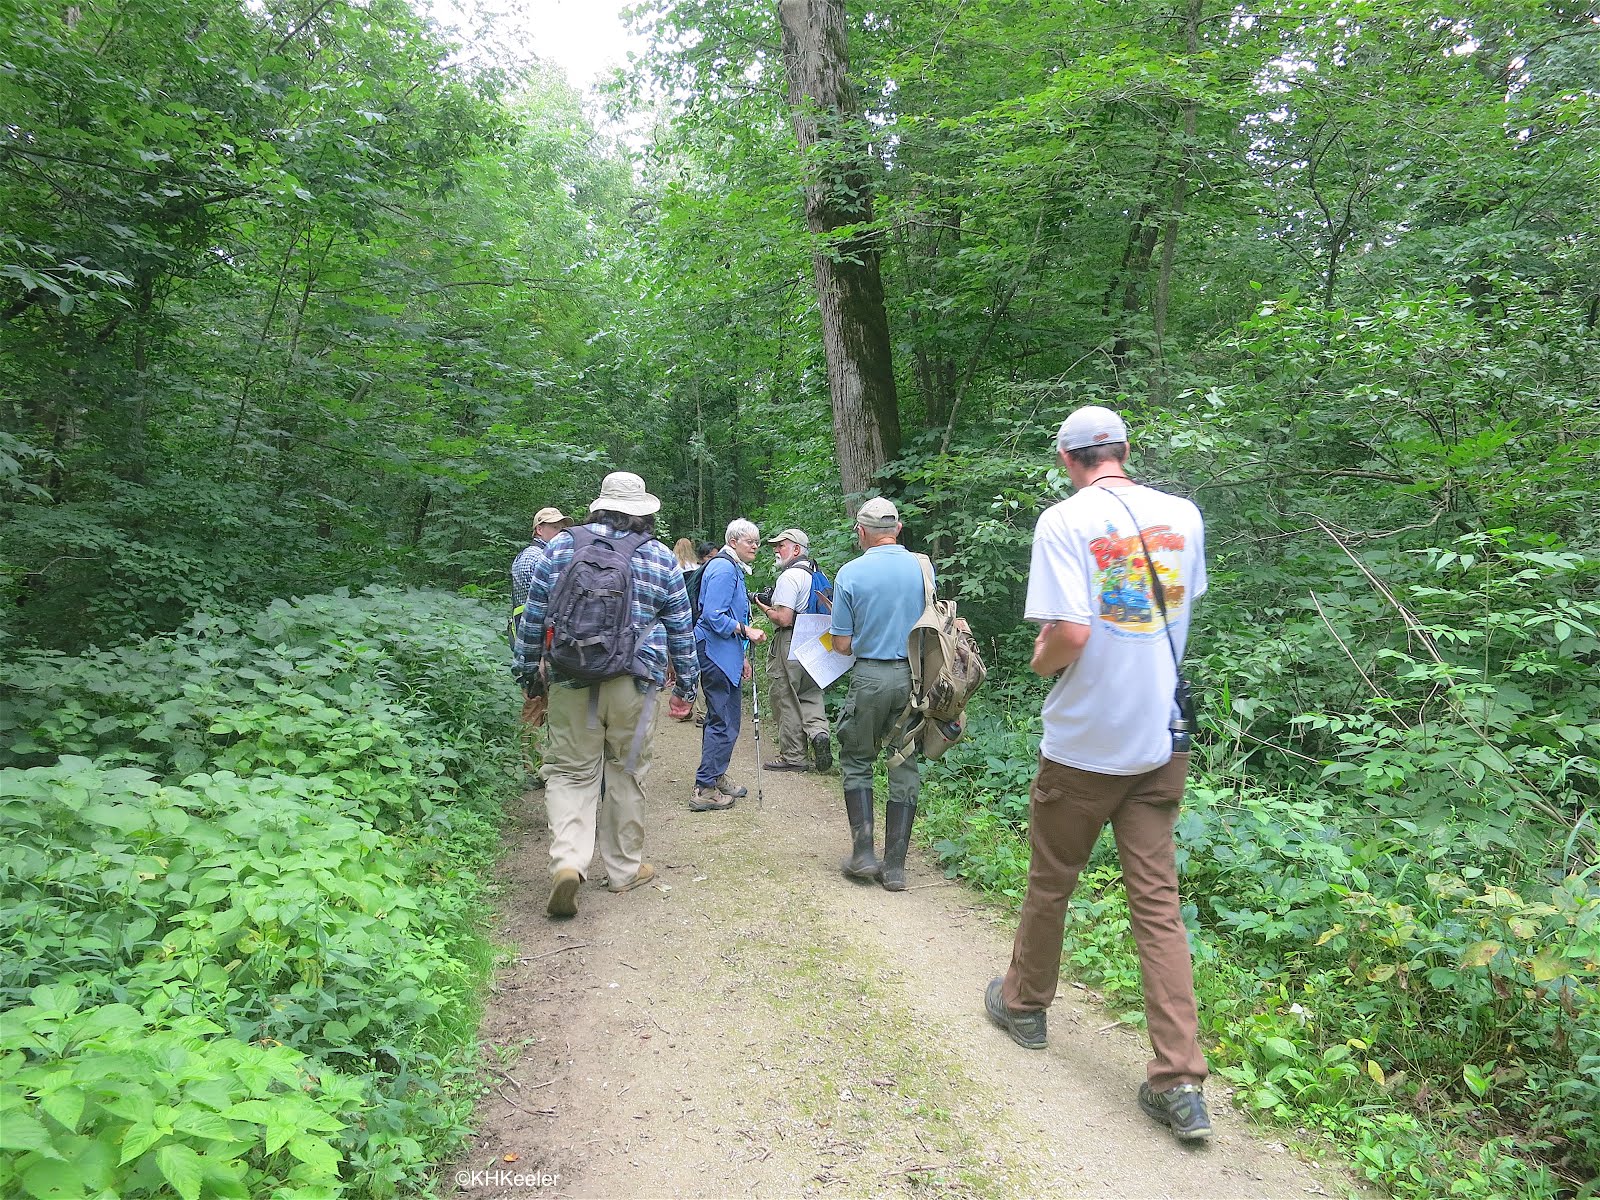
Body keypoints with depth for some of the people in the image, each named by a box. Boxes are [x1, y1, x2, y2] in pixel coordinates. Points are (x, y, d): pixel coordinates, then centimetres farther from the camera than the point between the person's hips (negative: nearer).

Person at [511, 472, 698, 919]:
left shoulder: (561, 546, 4)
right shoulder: (660, 557, 4)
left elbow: (534, 614, 7)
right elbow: (680, 627, 9)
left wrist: (526, 667, 18)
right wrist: (687, 679, 19)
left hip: (570, 680, 0)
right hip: (634, 684, 0)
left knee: (570, 771, 7)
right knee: (627, 774, 11)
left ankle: (568, 860, -12)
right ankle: (625, 868, 22)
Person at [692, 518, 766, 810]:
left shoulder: (735, 569, 19)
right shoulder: (724, 569, -14)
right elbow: (713, 617, -22)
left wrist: (741, 656, 23)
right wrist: (747, 631, -18)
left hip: (725, 654, 11)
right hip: (716, 653, -11)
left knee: (722, 720, 18)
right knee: (724, 723, -7)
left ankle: (716, 777, 30)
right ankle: (705, 790, -1)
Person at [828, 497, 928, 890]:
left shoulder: (851, 573, -7)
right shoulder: (924, 567, 1)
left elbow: (841, 644, -4)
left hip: (871, 677, -2)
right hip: (916, 678, 3)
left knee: (857, 761, 15)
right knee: (905, 768, 8)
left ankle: (863, 853, 9)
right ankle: (895, 866, 11)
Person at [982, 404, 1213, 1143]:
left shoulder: (1065, 521, -14)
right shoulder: (1183, 515, 2)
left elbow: (1069, 633, -23)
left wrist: (1041, 660, -3)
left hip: (1083, 742, -4)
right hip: (1162, 738, 5)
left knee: (1050, 883, 16)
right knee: (1157, 901, 9)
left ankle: (1023, 1005, 37)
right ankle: (1180, 1083, 9)